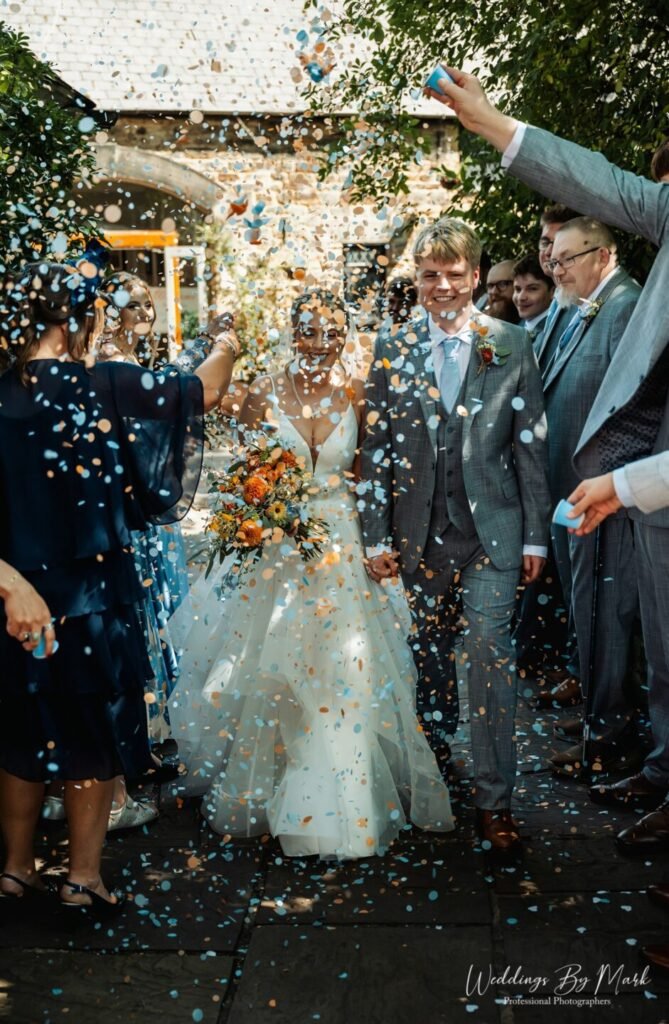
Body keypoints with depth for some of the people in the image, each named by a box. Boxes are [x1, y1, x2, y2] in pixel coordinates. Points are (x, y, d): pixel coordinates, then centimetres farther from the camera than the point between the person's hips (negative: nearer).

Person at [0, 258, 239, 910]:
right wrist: (224, 348, 16)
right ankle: (83, 876, 19)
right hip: (91, 594, -4)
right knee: (94, 732, 10)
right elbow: (203, 391, -5)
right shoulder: (105, 389, -15)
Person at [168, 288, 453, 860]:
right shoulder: (265, 394, -3)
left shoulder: (357, 396, 0)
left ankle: (343, 804, 21)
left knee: (343, 675, 2)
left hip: (340, 548, 1)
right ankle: (255, 788, 32)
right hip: (275, 548, 0)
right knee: (268, 672, 8)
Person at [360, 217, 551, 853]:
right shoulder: (392, 350, 4)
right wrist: (377, 536, 0)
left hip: (492, 526, -2)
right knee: (429, 648, 14)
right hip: (420, 530, 2)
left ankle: (493, 796, 5)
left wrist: (536, 534, -1)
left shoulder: (512, 345, 2)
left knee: (489, 654, -5)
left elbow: (531, 444, 2)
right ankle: (435, 746, 36)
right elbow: (376, 449, 4)